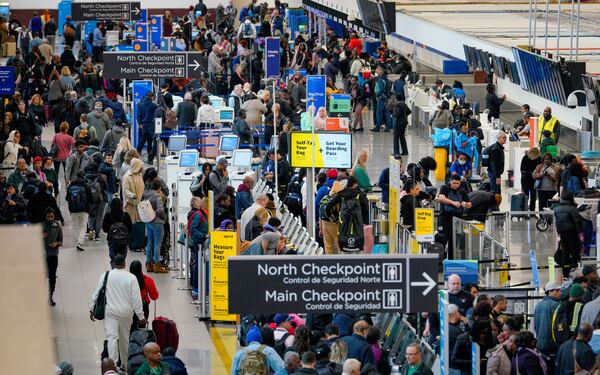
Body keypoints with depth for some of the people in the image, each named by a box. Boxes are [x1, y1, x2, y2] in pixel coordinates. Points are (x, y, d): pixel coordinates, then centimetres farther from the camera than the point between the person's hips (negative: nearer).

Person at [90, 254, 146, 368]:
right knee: (125, 339, 16)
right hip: (126, 313, 1)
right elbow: (136, 299, -7)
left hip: (110, 313, -1)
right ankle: (125, 364, 30)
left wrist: (92, 309, 13)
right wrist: (141, 316, -2)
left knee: (111, 338, -5)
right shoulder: (131, 278, -8)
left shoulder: (105, 276, -5)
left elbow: (97, 294, 1)